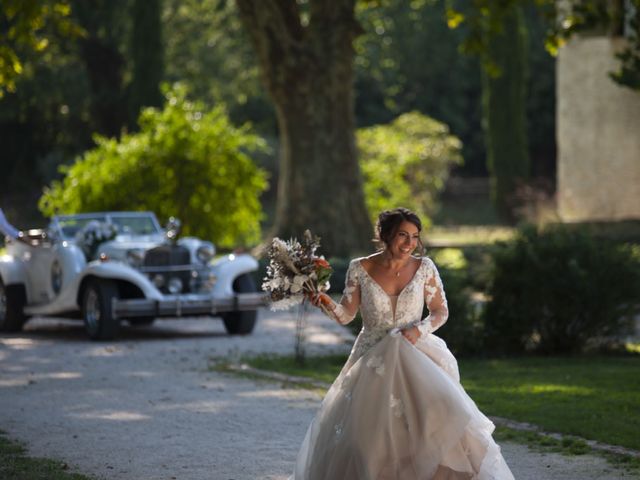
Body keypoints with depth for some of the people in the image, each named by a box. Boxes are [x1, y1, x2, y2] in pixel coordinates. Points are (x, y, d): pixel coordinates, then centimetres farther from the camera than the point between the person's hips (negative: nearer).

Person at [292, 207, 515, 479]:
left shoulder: (424, 267, -1)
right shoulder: (360, 269, -3)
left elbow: (441, 311, 6)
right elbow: (346, 315, 0)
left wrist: (420, 329, -13)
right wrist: (326, 303, -20)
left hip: (415, 357, 0)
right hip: (373, 364, 0)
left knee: (441, 416, -19)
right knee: (366, 434, -7)